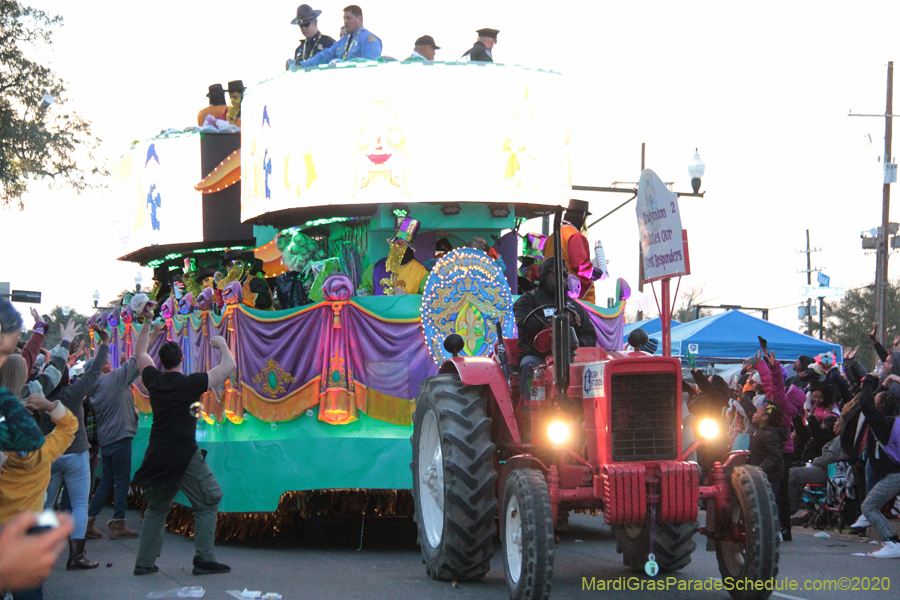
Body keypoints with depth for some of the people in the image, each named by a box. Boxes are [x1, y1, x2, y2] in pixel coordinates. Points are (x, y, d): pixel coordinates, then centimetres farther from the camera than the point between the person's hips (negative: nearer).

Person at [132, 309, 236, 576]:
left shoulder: (154, 381, 2)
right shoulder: (192, 383, -11)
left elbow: (140, 353, 21)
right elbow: (230, 366, -10)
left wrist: (147, 323, 27)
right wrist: (222, 344, 7)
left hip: (157, 458, 5)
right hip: (185, 456, -5)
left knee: (156, 509, 16)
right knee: (207, 504, 5)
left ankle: (144, 562, 13)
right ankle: (204, 560, -4)